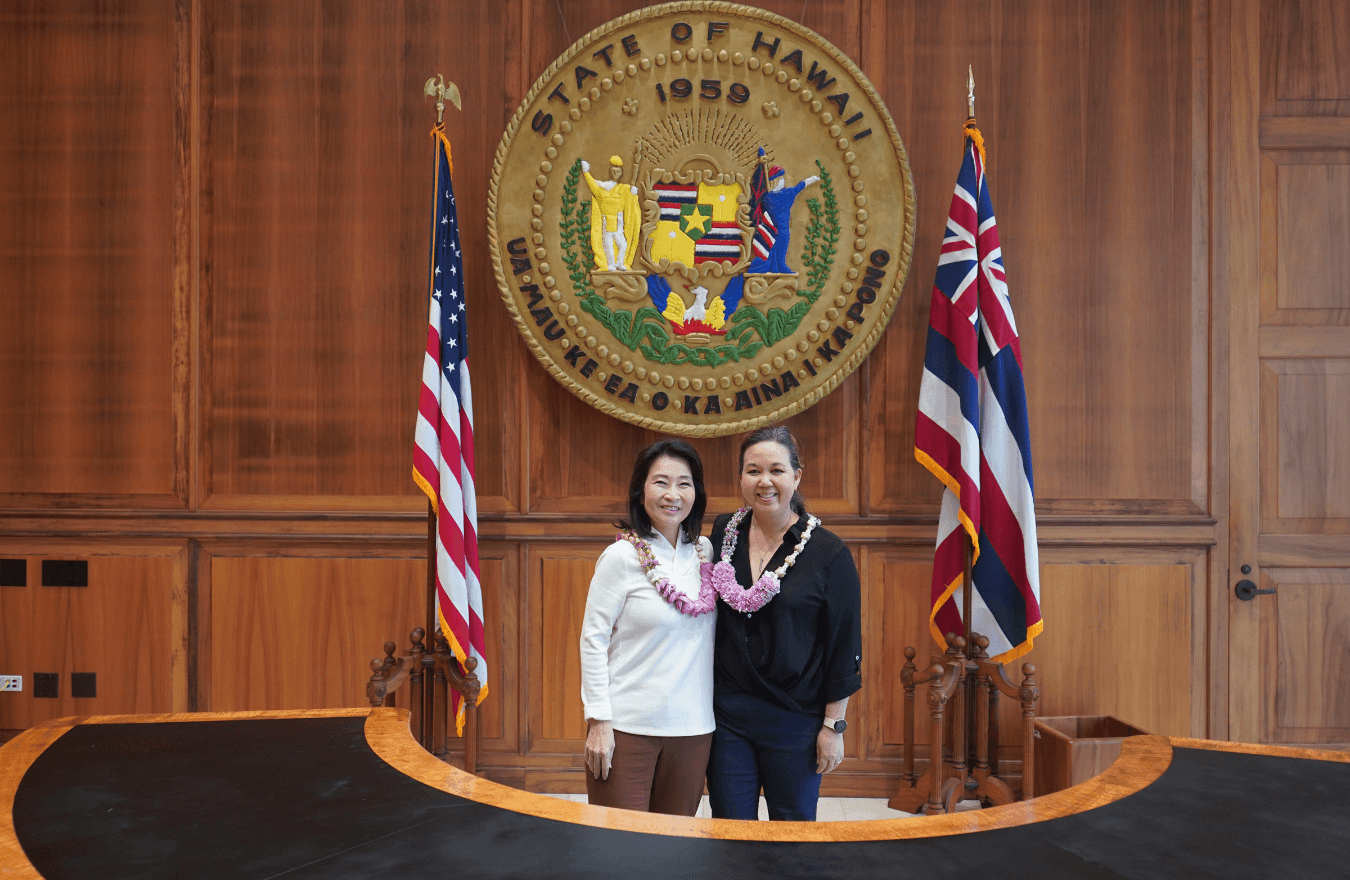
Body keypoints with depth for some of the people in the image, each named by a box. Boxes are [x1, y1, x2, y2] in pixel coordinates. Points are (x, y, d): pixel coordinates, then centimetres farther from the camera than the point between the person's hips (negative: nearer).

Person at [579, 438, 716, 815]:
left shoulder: (704, 551, 6)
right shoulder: (621, 556, -9)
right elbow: (593, 640, -8)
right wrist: (598, 721, -11)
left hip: (693, 727, 5)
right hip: (627, 726, -4)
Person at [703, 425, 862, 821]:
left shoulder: (828, 552, -10)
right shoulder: (723, 532, 1)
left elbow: (844, 647, -6)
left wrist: (834, 725, -7)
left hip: (795, 721, -2)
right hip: (728, 714, 3)